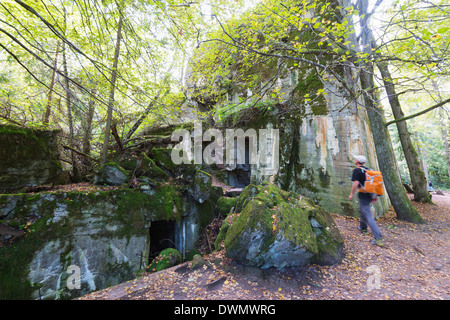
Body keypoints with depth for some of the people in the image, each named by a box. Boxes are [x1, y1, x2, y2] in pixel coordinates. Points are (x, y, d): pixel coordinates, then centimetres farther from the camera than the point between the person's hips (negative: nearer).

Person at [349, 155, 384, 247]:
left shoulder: (357, 170, -11)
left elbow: (356, 183, -21)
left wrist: (351, 194, -13)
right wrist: (375, 196, 18)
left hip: (363, 195, -9)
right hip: (370, 194, 9)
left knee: (368, 216, -7)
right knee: (362, 210, 27)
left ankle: (378, 238, -11)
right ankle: (363, 227, 42)